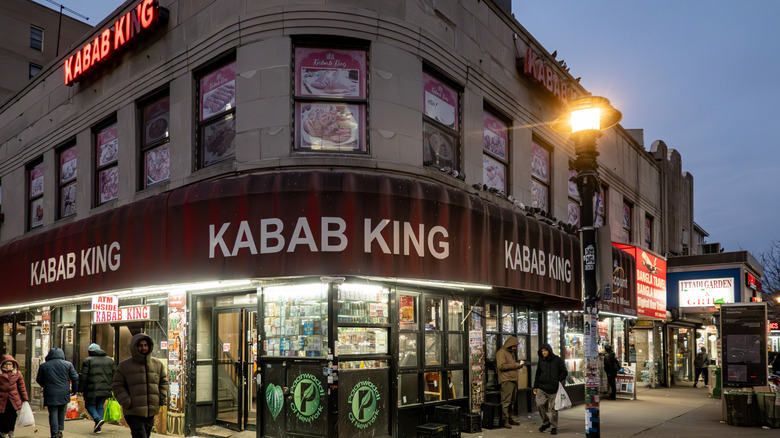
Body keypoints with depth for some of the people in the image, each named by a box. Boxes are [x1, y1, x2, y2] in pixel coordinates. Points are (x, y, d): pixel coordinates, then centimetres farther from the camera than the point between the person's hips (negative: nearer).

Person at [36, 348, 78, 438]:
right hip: (64, 393, 1)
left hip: (50, 394, -1)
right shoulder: (68, 364, 1)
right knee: (62, 412, 16)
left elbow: (39, 380, 13)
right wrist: (74, 390, 13)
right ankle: (60, 430, 14)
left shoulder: (43, 366, 3)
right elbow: (75, 378, 1)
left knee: (53, 414, 3)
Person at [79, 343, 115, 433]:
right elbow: (114, 375, 12)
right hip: (105, 389, 4)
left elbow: (83, 376, -6)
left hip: (92, 389, -4)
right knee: (100, 406, 15)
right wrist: (111, 388, 17)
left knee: (89, 405, 11)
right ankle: (98, 427, 9)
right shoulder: (110, 360, 12)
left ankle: (98, 419, -13)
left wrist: (81, 389, 1)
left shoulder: (88, 360, -2)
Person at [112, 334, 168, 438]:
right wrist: (127, 403, -12)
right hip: (133, 413, -5)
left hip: (151, 412, 5)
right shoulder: (124, 366, -1)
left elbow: (164, 382, 18)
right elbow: (117, 386, -1)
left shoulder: (157, 364, 9)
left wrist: (162, 398, 4)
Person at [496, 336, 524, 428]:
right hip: (506, 380, -9)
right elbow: (501, 366, -18)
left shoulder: (512, 352, 22)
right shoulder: (501, 352, -8)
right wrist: (514, 365, -15)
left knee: (511, 401, 12)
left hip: (513, 379, 9)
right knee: (506, 401, -10)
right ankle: (504, 420, -8)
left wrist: (519, 365, 10)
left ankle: (509, 418, 19)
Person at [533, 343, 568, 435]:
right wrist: (535, 386, 14)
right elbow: (538, 374, 18)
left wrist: (558, 381, -6)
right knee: (539, 404, -7)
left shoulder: (557, 360, 0)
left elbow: (564, 372, 4)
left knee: (552, 408, 0)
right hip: (542, 388, 3)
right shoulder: (541, 360, 10)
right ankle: (546, 422, 14)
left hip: (553, 389, -3)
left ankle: (554, 427, 15)